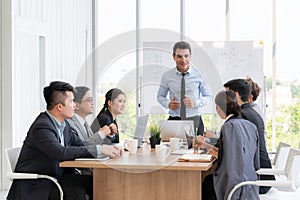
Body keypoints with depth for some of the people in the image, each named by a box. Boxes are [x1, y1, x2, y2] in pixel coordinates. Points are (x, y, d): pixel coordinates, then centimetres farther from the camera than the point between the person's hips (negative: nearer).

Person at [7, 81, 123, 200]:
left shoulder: (63, 124, 7)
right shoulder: (42, 127, -21)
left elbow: (80, 145, 13)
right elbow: (61, 153, -33)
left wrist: (107, 149, -6)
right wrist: (99, 150, -31)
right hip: (34, 187, -8)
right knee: (76, 190, -28)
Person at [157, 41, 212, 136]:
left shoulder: (198, 74, 1)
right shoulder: (167, 76, 3)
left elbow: (208, 96, 8)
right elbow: (160, 96, 14)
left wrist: (195, 103, -11)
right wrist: (168, 104, -7)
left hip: (194, 121, 0)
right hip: (174, 120, 0)